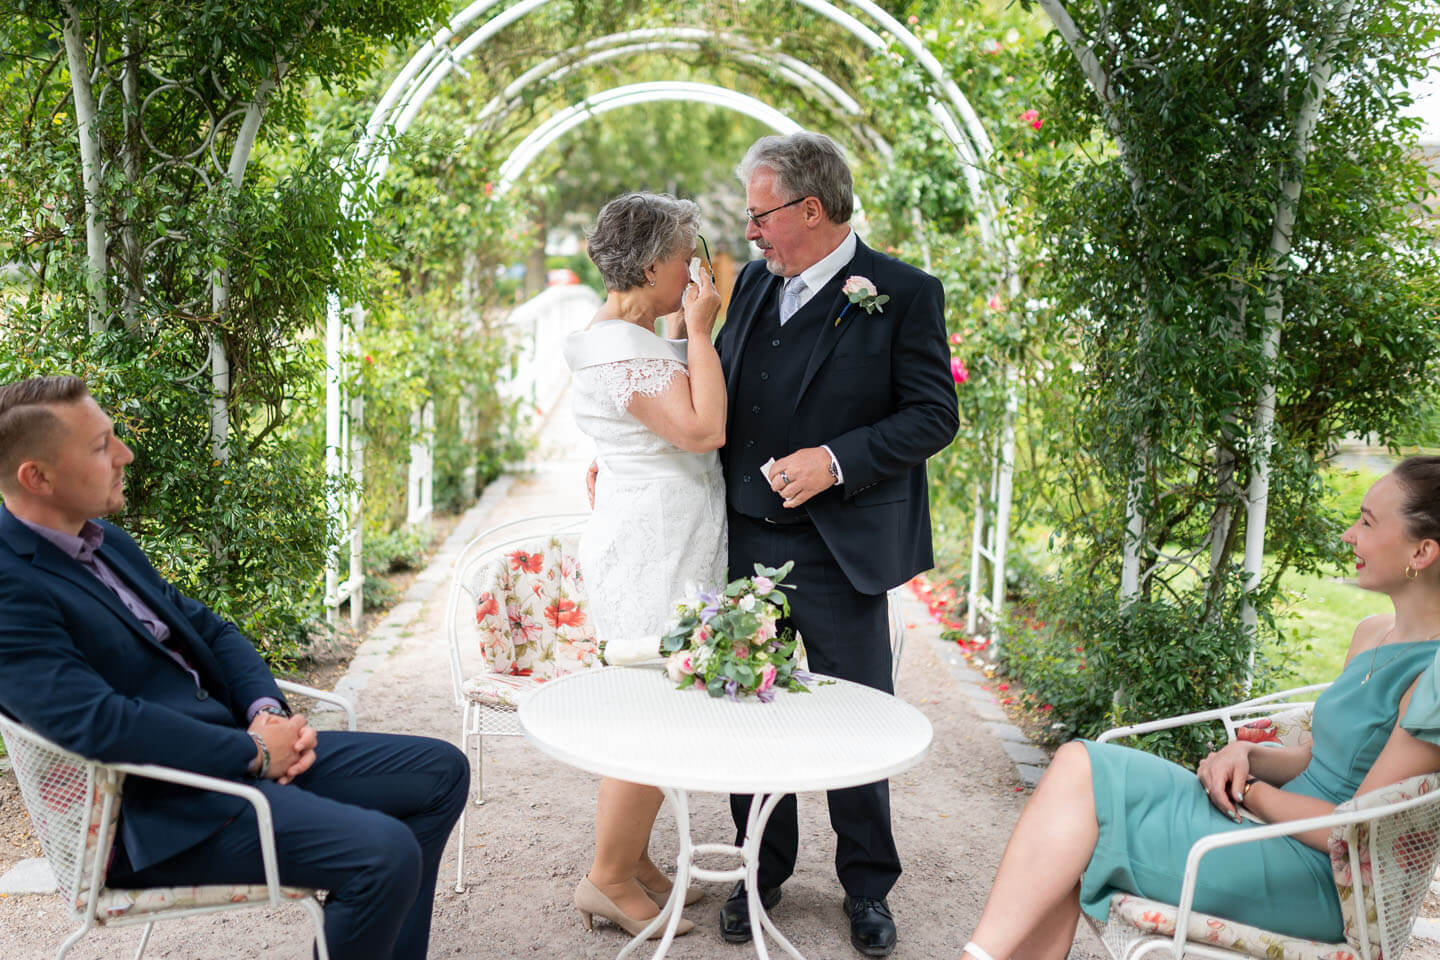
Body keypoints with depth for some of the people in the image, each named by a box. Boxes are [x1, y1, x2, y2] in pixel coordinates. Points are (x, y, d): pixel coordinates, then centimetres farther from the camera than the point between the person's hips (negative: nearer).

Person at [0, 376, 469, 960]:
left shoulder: (106, 541, 13)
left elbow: (205, 628, 16)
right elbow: (96, 723, -26)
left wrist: (268, 711, -3)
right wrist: (253, 752, -18)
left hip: (238, 747, 10)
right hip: (160, 811, -9)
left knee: (440, 771, 6)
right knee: (386, 853, -26)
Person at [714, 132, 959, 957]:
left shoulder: (903, 294, -8)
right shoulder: (755, 283, 10)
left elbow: (934, 415, -11)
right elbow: (713, 394, 20)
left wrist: (836, 461, -21)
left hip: (840, 551, -5)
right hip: (745, 540, 6)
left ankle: (868, 885, 27)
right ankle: (763, 870, 32)